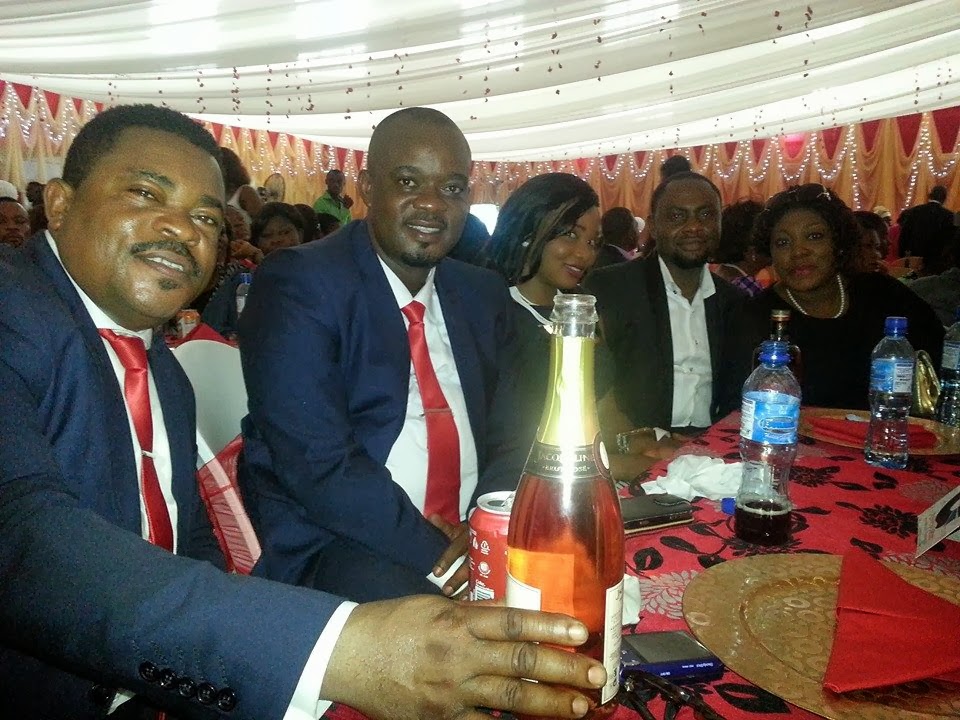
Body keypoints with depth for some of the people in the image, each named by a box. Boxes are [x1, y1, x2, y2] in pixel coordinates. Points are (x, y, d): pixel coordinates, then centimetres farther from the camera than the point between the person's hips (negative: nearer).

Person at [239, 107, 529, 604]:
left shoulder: (483, 295, 10)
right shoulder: (297, 286, -10)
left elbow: (506, 438, 8)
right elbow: (317, 465, -18)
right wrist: (437, 555, -20)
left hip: (473, 539, 7)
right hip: (331, 549, -6)